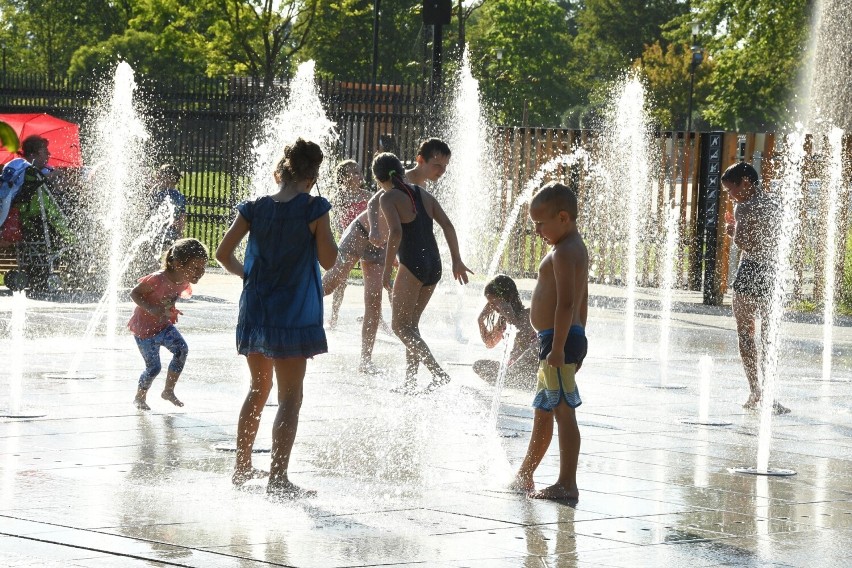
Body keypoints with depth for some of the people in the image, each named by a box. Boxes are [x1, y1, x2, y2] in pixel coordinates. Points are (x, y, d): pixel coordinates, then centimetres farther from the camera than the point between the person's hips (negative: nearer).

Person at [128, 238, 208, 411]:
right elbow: (134, 293, -22)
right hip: (144, 328, -7)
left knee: (182, 349, -13)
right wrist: (151, 309, -34)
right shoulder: (158, 279, -31)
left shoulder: (184, 282, -7)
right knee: (154, 367, -4)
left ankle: (168, 391, 3)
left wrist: (172, 311, -1)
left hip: (163, 325, 7)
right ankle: (139, 398, 23)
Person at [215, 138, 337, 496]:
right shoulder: (314, 209, -11)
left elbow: (223, 253, 1)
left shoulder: (255, 208, 1)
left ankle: (242, 468, 28)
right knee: (289, 399, -1)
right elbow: (328, 261, -9)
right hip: (294, 315, -5)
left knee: (259, 389, 21)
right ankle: (278, 478, -9)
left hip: (254, 312, 5)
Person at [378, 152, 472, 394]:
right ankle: (410, 380, 16)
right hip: (434, 265, 7)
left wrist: (387, 269, -16)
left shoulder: (389, 198, -6)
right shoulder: (423, 194, 14)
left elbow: (396, 232, -20)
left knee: (399, 325, -1)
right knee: (410, 324, 17)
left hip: (412, 265, -7)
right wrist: (457, 260, 13)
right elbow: (447, 226, 9)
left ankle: (438, 372, -16)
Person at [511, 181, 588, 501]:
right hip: (570, 338, 11)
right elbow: (581, 302, 21)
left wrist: (558, 347, -27)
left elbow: (566, 303, -24)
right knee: (542, 411, 20)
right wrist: (574, 345, 24)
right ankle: (524, 476, 31)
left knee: (563, 412, -9)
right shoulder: (577, 249, 17)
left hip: (558, 339, -11)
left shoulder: (563, 253, -16)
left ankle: (567, 484, -8)